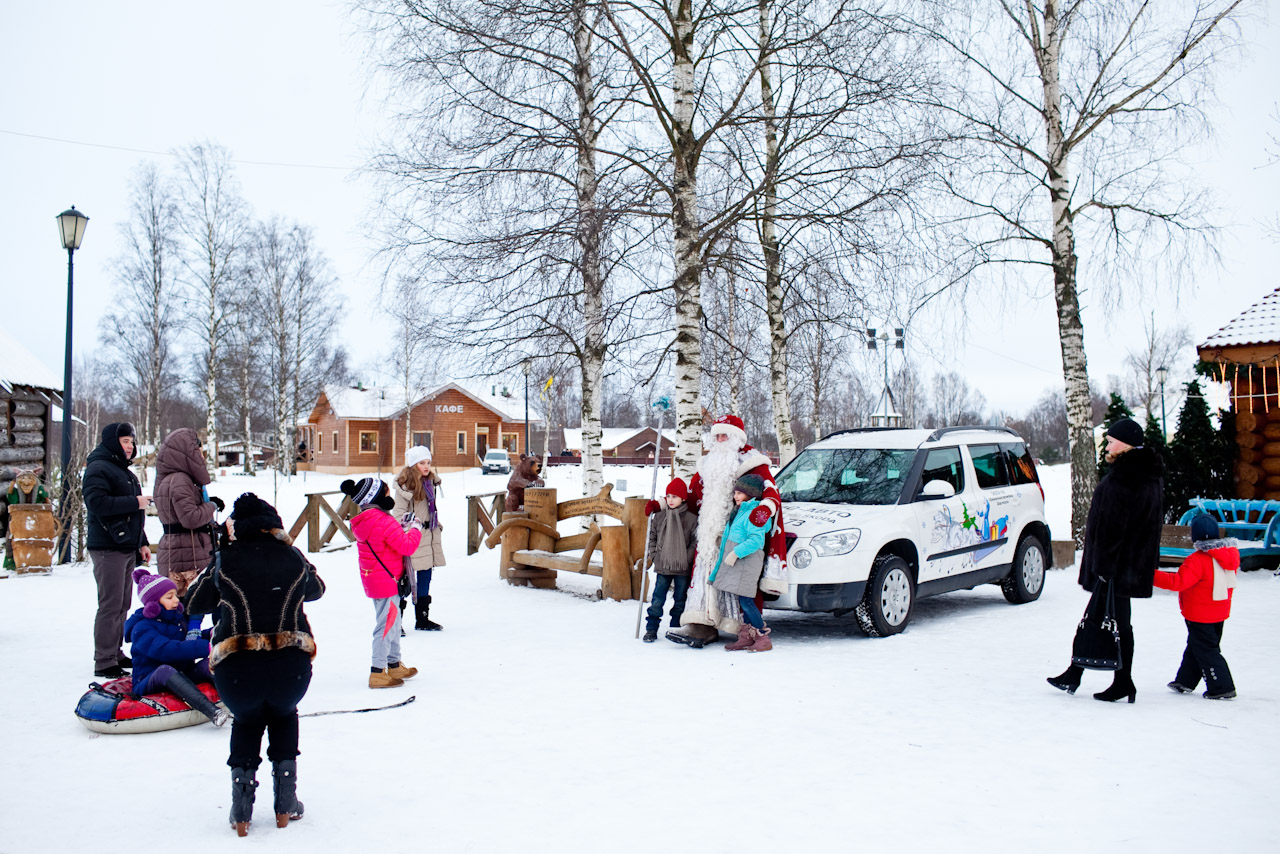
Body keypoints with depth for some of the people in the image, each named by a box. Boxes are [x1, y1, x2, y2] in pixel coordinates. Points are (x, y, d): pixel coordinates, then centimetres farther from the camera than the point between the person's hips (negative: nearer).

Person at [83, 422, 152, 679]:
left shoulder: (125, 471, 21)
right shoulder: (98, 469, -8)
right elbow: (97, 502, -23)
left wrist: (142, 542, 21)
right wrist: (135, 502, -19)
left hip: (126, 547, 9)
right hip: (108, 548, -9)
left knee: (122, 604, 12)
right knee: (111, 605, -9)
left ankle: (116, 654, 21)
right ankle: (104, 662, -4)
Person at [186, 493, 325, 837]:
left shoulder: (224, 560, 4)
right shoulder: (293, 557, 8)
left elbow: (194, 603, 19)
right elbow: (316, 589, 28)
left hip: (235, 668, 0)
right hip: (291, 665, 1)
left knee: (246, 720, 31)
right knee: (283, 715, 32)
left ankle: (241, 809, 20)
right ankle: (285, 803, 24)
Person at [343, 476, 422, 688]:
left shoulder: (362, 521, 7)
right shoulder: (383, 522, -23)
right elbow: (408, 546, -21)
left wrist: (403, 531, 4)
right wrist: (416, 529, -5)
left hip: (374, 580, 10)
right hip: (386, 581, -10)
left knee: (393, 622, 21)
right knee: (387, 624, -3)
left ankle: (394, 665, 32)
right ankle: (378, 672, 2)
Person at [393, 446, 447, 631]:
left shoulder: (431, 482, 11)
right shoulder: (405, 484, -12)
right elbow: (398, 512, -13)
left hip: (429, 535, 8)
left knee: (425, 576, 12)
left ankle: (422, 618, 21)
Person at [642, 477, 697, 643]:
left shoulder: (691, 519, -4)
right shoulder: (659, 517, 4)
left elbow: (695, 542, -3)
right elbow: (652, 537, 12)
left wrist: (686, 559, -11)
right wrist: (654, 556, 2)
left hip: (683, 569, -1)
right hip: (663, 567, 1)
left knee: (680, 601, 9)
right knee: (657, 600, 1)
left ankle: (675, 629, 21)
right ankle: (651, 629, 9)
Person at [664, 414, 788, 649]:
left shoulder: (753, 463, -1)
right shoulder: (708, 464, 20)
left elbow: (772, 493, -11)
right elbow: (691, 497, 26)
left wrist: (765, 508, -33)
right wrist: (660, 504, 19)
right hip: (710, 535, 6)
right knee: (705, 574, -2)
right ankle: (702, 627, -3)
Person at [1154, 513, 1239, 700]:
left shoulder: (1197, 560, -25)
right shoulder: (1229, 555, 2)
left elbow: (1178, 582, -31)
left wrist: (1152, 576, -28)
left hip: (1199, 615, -9)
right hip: (1220, 612, 9)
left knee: (1206, 650, 2)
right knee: (1196, 646, 18)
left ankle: (1222, 688, 4)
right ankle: (1185, 681, 29)